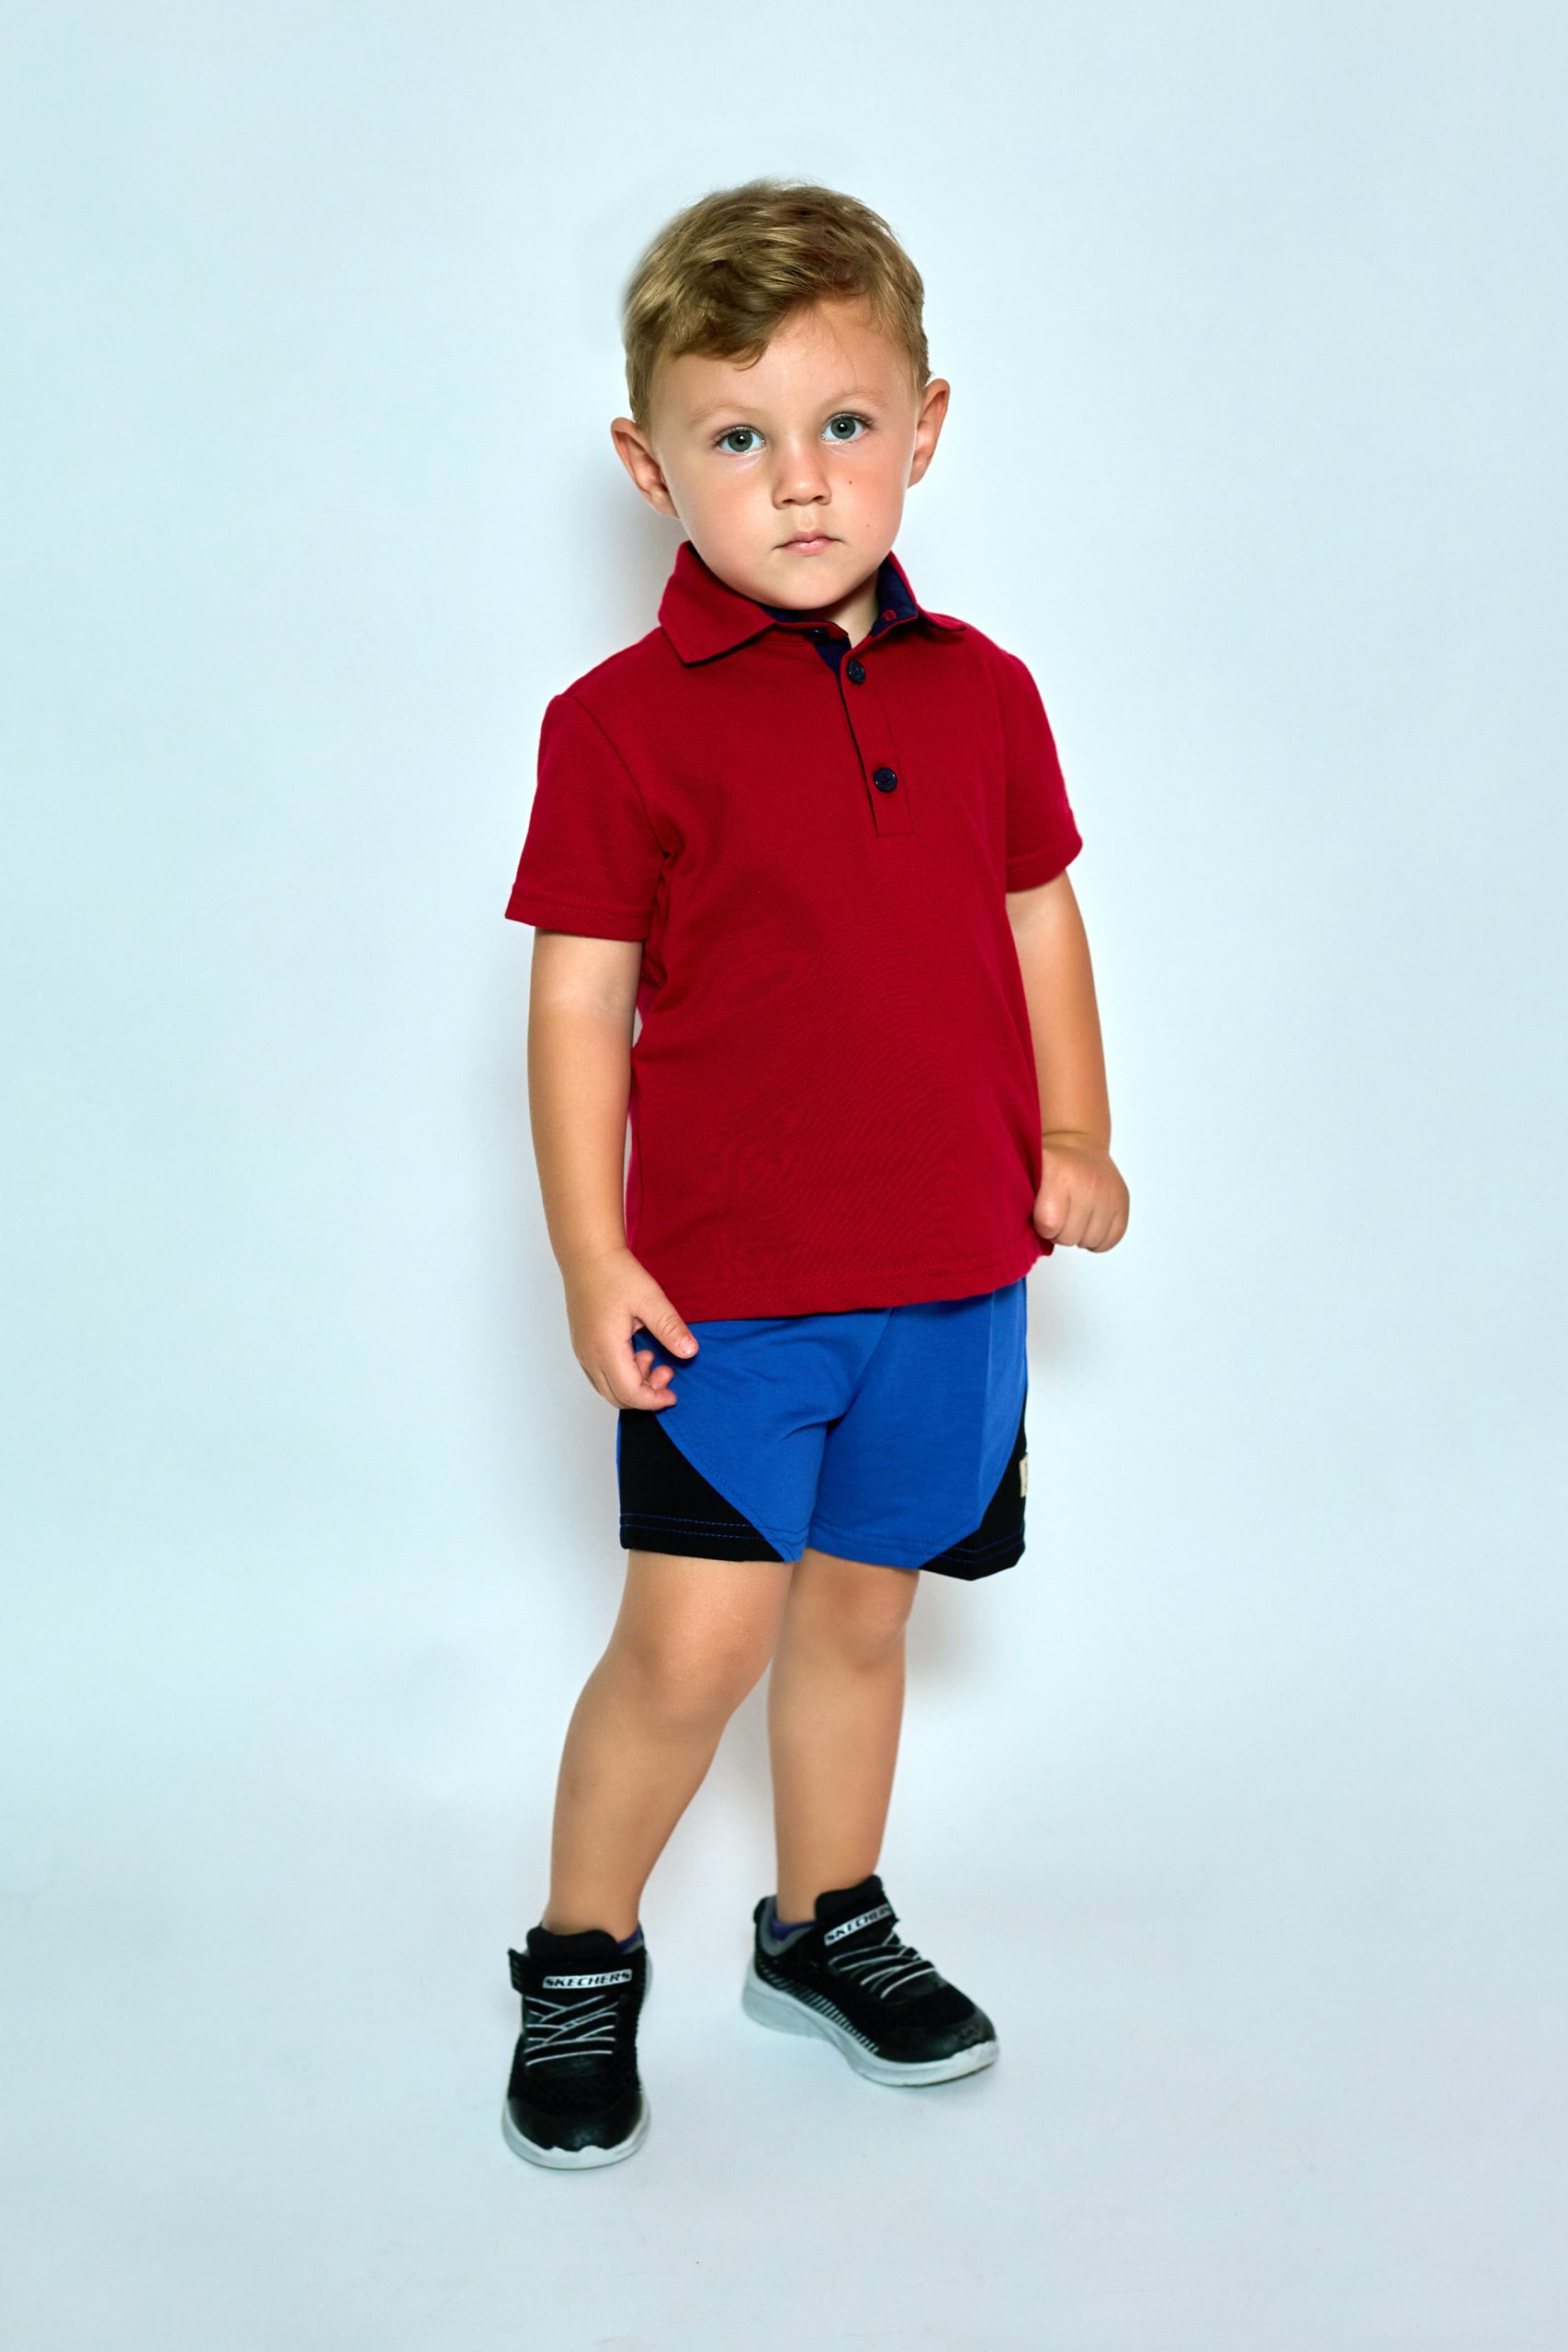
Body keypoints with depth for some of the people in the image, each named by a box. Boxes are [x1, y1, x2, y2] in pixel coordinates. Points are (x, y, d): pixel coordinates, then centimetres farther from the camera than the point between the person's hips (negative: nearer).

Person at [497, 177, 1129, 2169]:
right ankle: (579, 1962, 18)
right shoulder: (623, 722, -8)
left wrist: (1072, 1137, 8)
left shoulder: (979, 693, 5)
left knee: (860, 1605, 17)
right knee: (695, 1639, -6)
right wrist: (592, 1258, -10)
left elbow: (1039, 914, 16)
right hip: (727, 1275, -4)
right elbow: (578, 994, -7)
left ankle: (825, 1928, 37)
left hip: (952, 1266, 5)